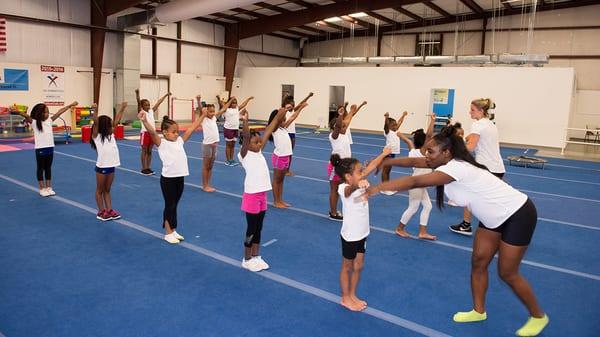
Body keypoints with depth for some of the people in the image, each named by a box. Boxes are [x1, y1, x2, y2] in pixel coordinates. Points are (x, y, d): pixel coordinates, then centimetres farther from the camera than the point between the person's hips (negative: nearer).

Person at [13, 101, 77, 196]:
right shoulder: (34, 122, -7)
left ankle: (48, 188, 22)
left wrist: (70, 105, 7)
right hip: (40, 149, -5)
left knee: (48, 168, 13)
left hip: (50, 148, 5)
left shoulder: (49, 120, 5)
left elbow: (59, 112, 6)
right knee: (40, 168, 8)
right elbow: (26, 116, -24)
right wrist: (17, 112, -43)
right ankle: (42, 189, 15)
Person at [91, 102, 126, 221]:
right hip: (102, 167, -6)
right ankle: (101, 211, 15)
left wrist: (122, 108, 2)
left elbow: (117, 120, 6)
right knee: (100, 190, 8)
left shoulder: (111, 135, 8)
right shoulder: (96, 136, -8)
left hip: (111, 166, 6)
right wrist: (95, 110, -37)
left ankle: (109, 210, 20)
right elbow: (96, 122, -24)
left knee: (107, 190, 15)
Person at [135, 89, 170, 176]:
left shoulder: (151, 111, 12)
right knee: (144, 151, 2)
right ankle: (144, 169, 7)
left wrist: (166, 95, 15)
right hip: (145, 133, -6)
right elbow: (138, 102, -19)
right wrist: (137, 94, -34)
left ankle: (148, 168, 18)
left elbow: (158, 103, 13)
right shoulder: (141, 112, -3)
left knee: (149, 151, 11)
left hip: (152, 133, 6)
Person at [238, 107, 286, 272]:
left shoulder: (259, 152, 8)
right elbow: (246, 137, -26)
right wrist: (245, 121, -42)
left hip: (262, 195, 7)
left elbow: (268, 132, 10)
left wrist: (278, 117, 11)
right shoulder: (244, 154, -10)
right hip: (251, 196, -7)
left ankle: (256, 256, 30)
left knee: (258, 228, 16)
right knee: (251, 229, 5)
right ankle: (247, 260, 20)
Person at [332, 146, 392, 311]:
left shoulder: (359, 184, -3)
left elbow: (370, 168, 8)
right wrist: (358, 184, -73)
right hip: (350, 235, -7)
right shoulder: (344, 189, -26)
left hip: (362, 233, 7)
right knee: (347, 267, 12)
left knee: (358, 266, 19)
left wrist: (383, 154, 12)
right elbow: (350, 189, -51)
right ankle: (345, 299, 29)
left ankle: (352, 295, 36)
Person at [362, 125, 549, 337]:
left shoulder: (456, 168, -32)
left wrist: (378, 187, -38)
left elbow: (415, 182, -39)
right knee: (478, 263, 10)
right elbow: (414, 162, -2)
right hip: (494, 217, 9)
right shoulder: (449, 161, -6)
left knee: (507, 273, 2)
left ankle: (538, 317, 24)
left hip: (518, 215, -9)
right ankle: (479, 311, 28)